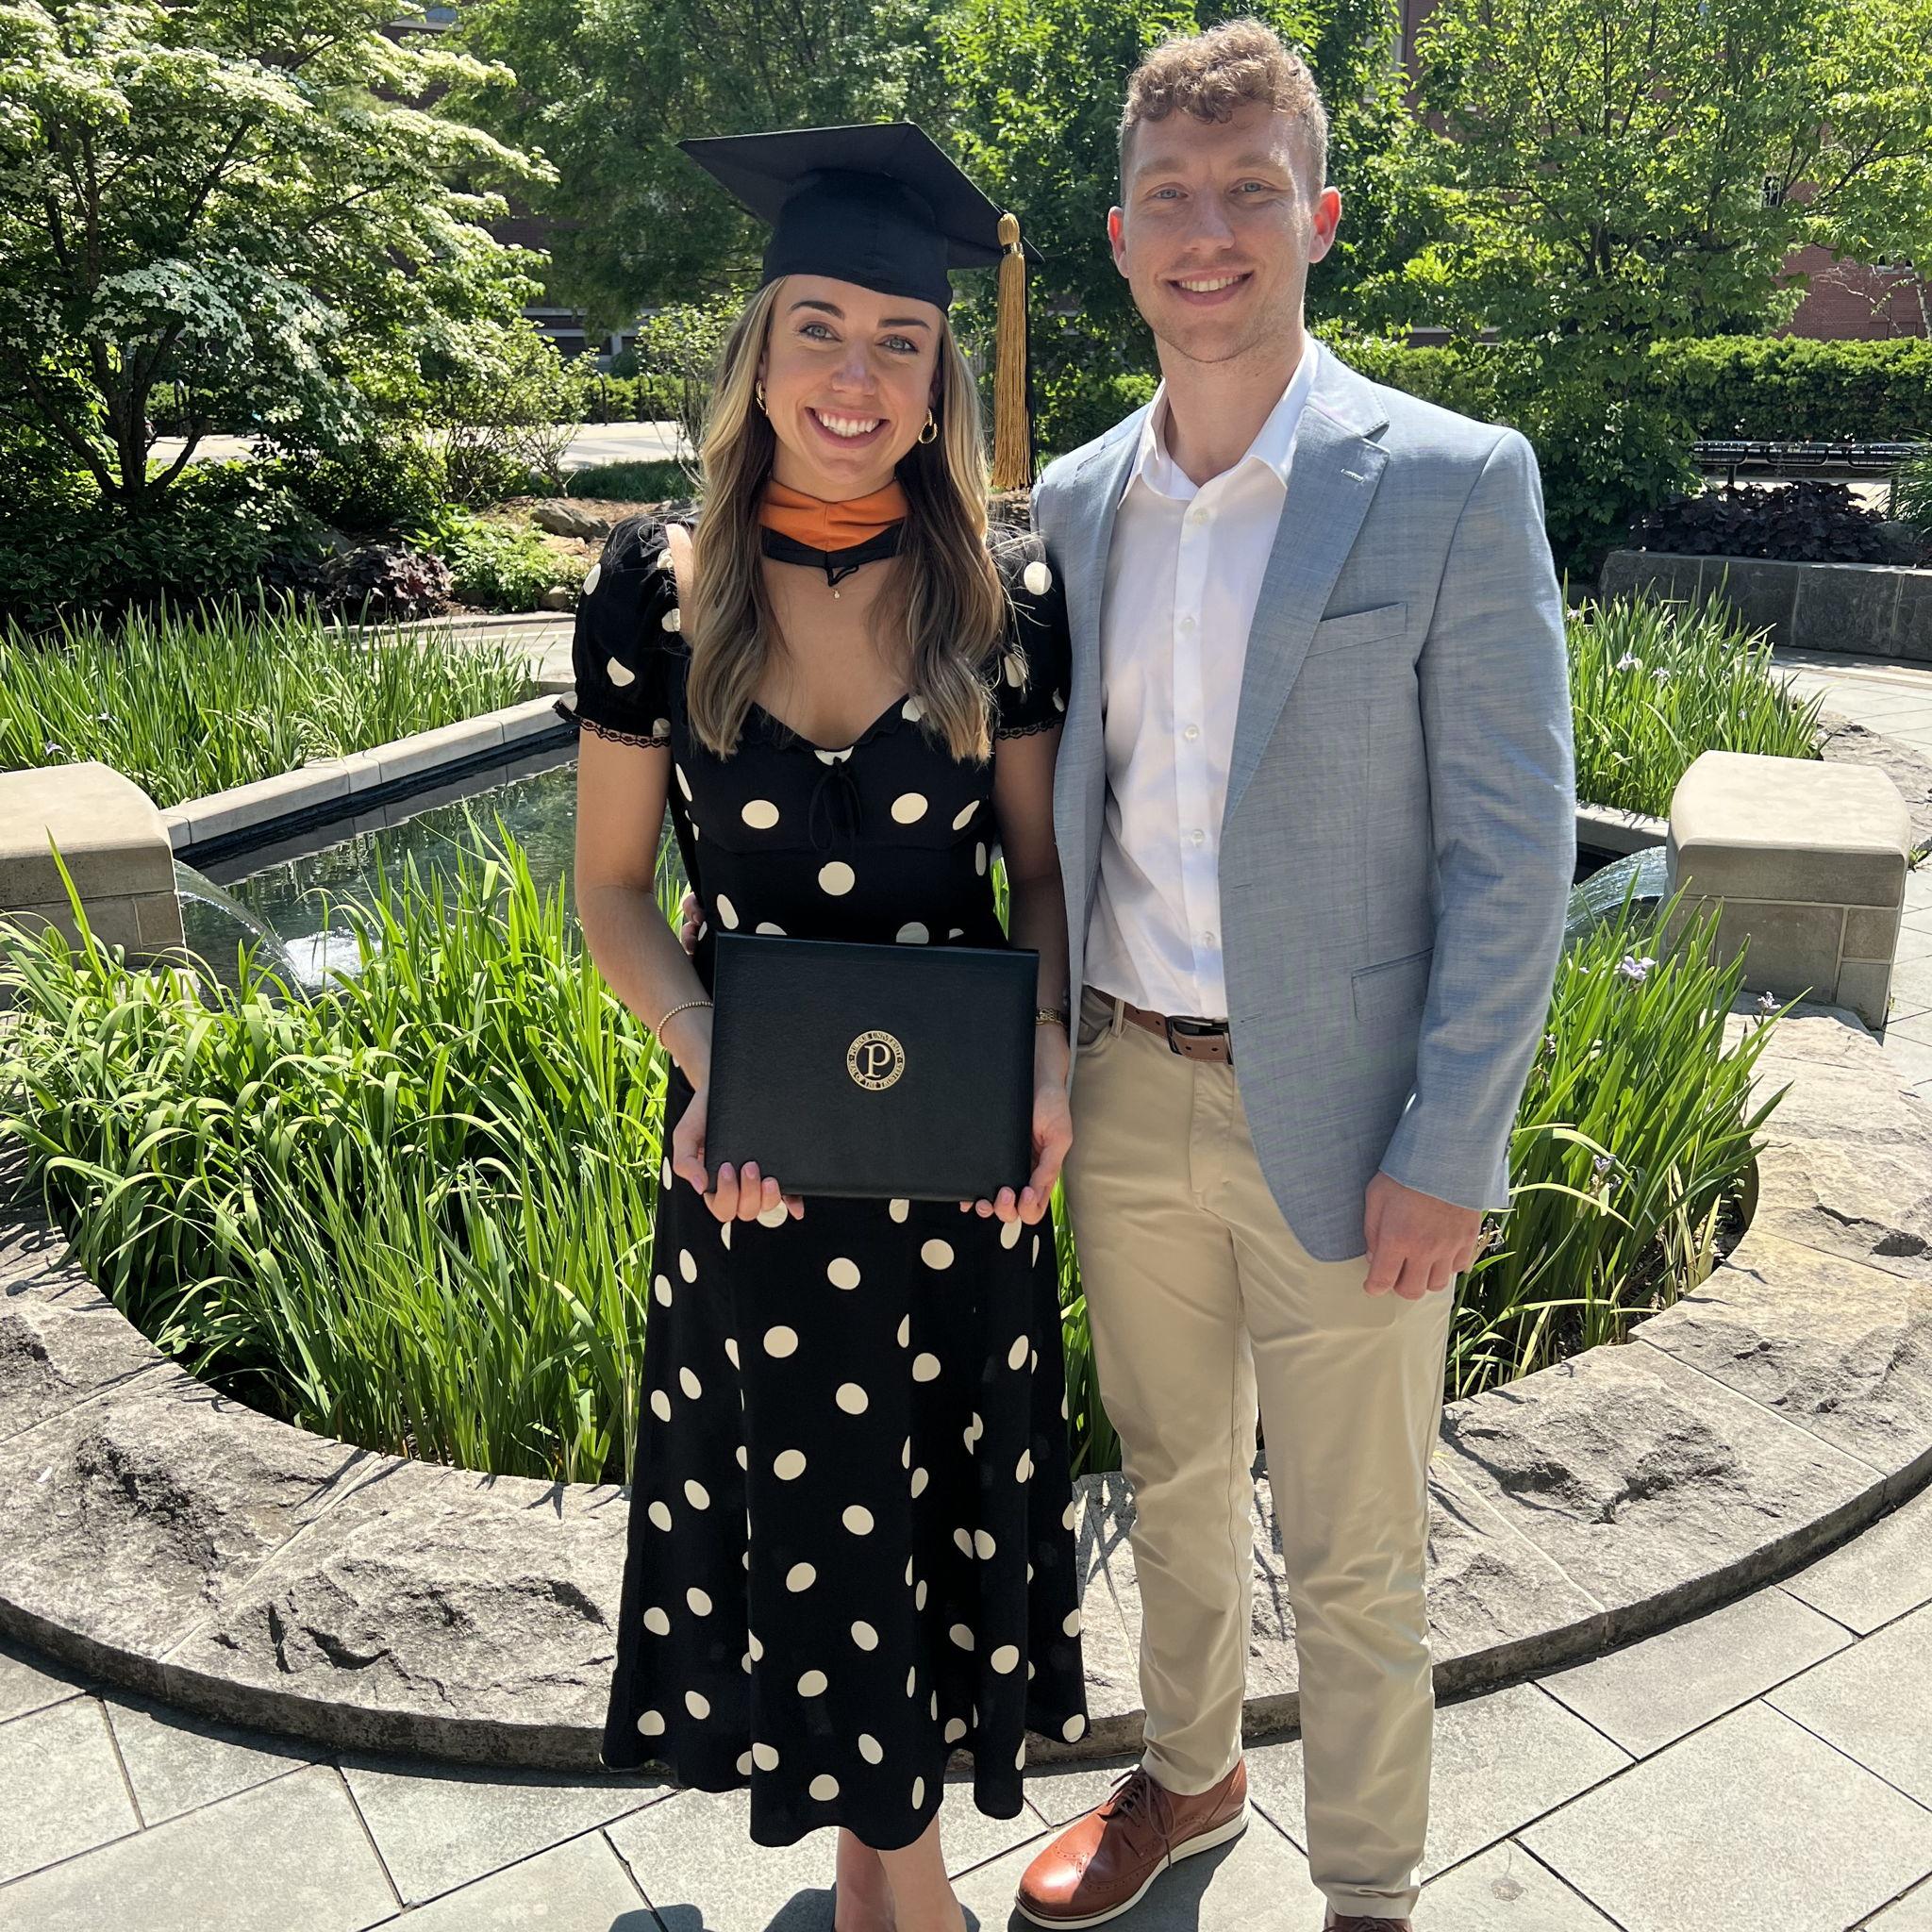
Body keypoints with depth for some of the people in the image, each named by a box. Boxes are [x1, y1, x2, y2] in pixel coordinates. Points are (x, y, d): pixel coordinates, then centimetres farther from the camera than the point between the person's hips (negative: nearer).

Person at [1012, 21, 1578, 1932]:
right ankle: (1187, 1775, 48)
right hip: (1125, 1094, 5)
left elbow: (1517, 842, -10)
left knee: (1351, 1563, 11)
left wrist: (1444, 1151, -14)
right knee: (1173, 1484, 23)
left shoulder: (1453, 482, -9)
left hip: (1335, 1118, -4)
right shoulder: (1072, 502, 6)